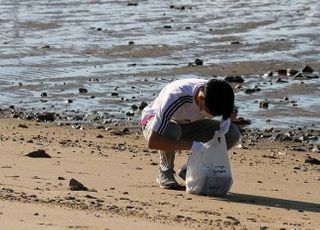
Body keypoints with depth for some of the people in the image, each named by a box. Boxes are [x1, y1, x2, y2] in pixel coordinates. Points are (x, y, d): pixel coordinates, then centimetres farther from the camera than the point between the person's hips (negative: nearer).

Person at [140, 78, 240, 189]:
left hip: (188, 124, 5)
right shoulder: (175, 96, -40)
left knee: (233, 133, -18)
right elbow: (152, 142, -43)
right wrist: (191, 145, -47)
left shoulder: (215, 96, -24)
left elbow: (231, 113, 3)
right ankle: (165, 172, -13)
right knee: (171, 131, -42)